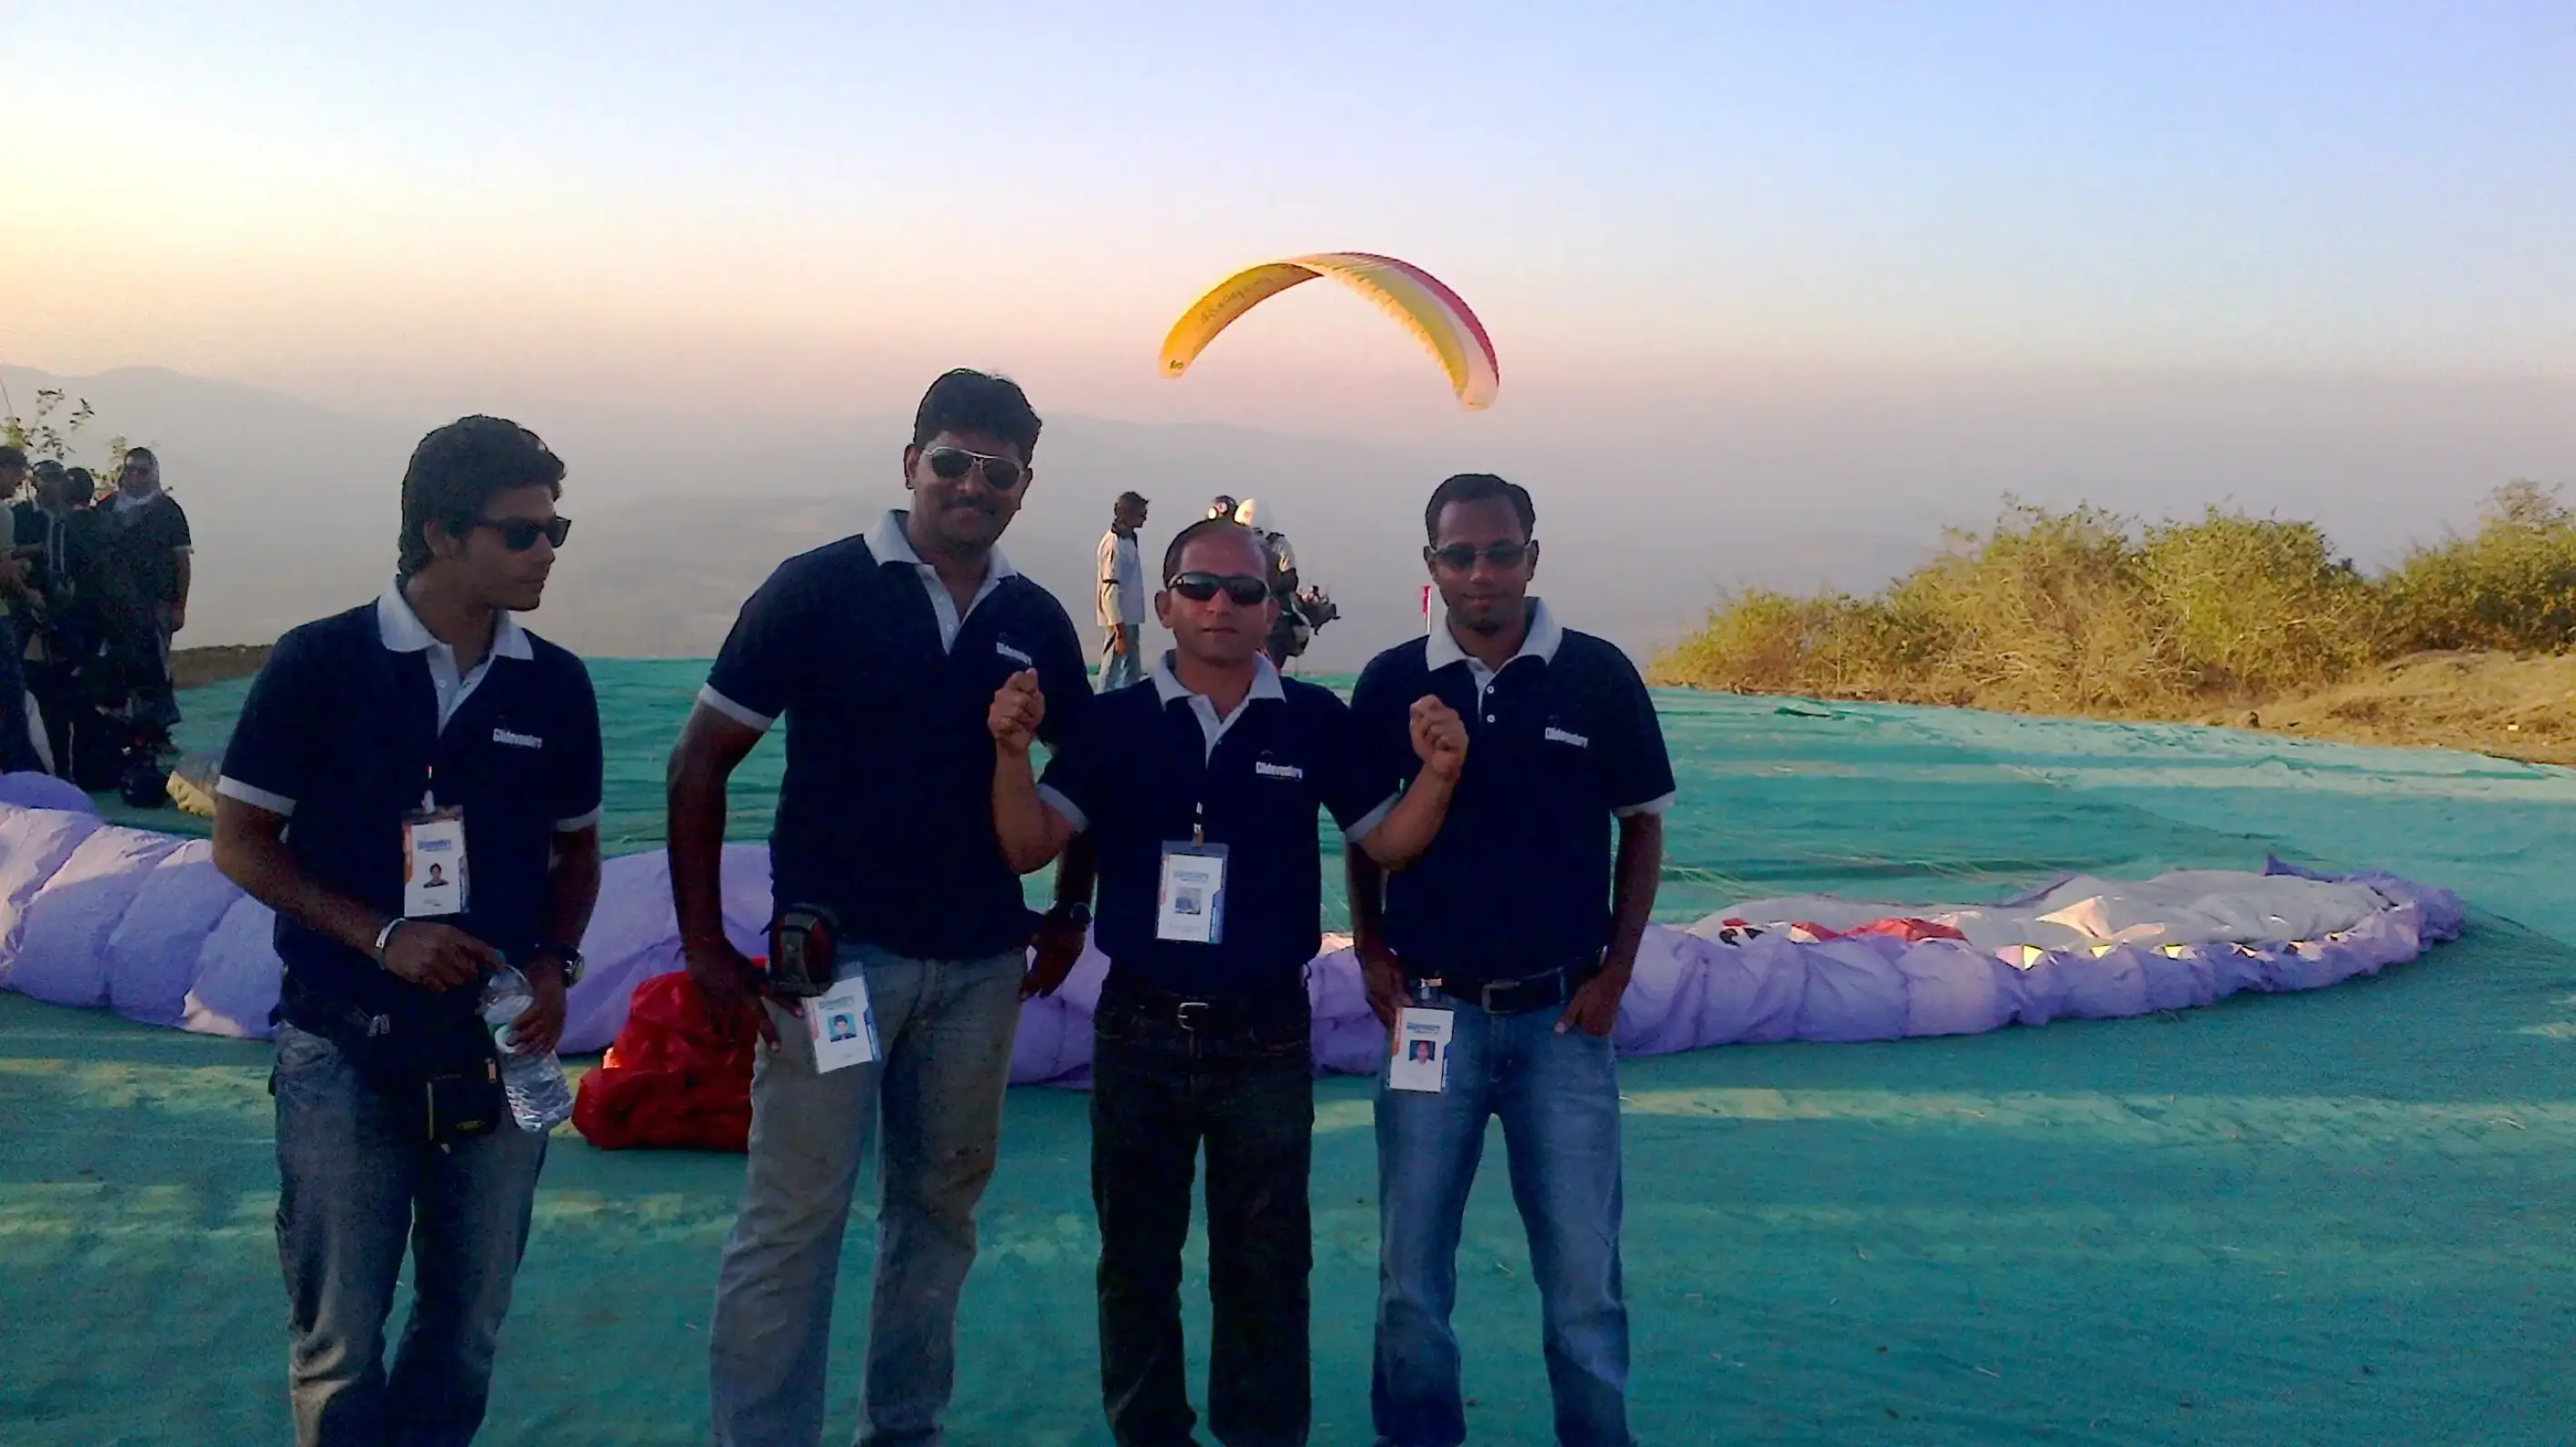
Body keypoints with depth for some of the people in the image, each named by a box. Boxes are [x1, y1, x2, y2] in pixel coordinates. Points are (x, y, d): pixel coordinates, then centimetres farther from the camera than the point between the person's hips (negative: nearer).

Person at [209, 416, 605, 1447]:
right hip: (345, 1053, -3)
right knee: (338, 1346, 7)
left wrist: (554, 962, -6)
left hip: (499, 1053, 3)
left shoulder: (556, 684, 1)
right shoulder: (320, 664, -9)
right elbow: (239, 842, -4)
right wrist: (383, 937, -16)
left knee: (467, 1334, 14)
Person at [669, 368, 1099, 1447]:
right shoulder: (818, 588, -7)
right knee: (793, 1216, -3)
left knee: (943, 1204, 14)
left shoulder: (1036, 621, 5)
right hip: (835, 947, -4)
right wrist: (704, 943, -9)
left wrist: (1071, 912, 10)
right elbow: (700, 761, -5)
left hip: (981, 962, 4)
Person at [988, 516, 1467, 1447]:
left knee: (1265, 1265, 10)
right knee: (1136, 1258, 14)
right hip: (1139, 1030, 1)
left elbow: (1388, 843, 3)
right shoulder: (1115, 722, -1)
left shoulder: (1314, 721, -2)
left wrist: (1438, 774, -15)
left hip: (1266, 1036, -1)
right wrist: (1012, 749, -21)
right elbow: (1026, 848, -5)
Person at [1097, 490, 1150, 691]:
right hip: (1120, 621, -10)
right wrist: (1120, 630, -22)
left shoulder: (1128, 539, 11)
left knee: (1133, 677, 14)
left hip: (1130, 619, 10)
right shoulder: (1114, 543, -17)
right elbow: (1111, 590, -21)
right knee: (1113, 677, -3)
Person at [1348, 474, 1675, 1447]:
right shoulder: (1391, 683, -2)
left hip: (1562, 1014, -1)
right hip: (1431, 1012, 1)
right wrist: (1371, 951, 2)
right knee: (1410, 1268, 10)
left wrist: (1617, 968, -2)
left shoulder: (1599, 676, -5)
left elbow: (1641, 825, 4)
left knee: (1583, 1273, 6)